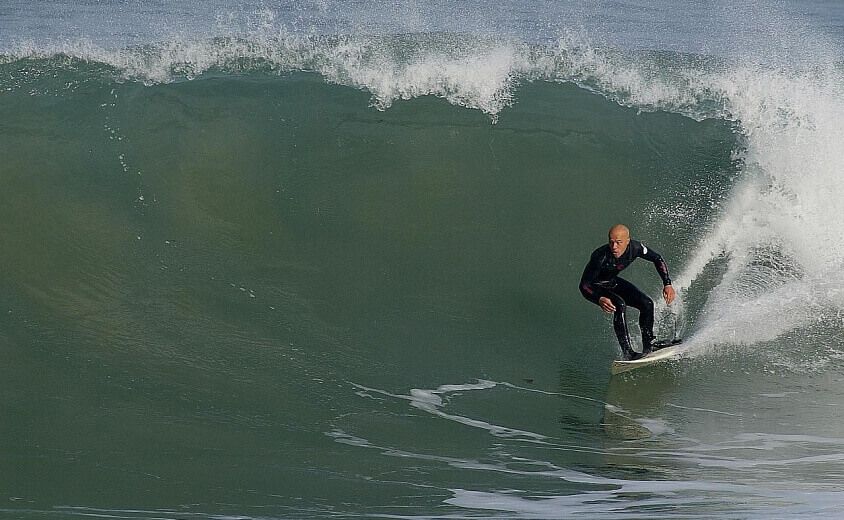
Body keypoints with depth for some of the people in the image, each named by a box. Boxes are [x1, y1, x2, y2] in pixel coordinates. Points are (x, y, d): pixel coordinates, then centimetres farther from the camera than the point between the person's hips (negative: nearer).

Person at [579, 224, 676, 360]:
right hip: (596, 287, -5)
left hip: (613, 282, 5)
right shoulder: (600, 256, -38)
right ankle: (627, 352, -27)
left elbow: (657, 259, -6)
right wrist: (599, 299, -52)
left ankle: (648, 346, 11)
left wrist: (667, 284, -16)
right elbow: (584, 286, -34)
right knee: (619, 305, -30)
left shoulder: (635, 247, -25)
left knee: (647, 304, -6)